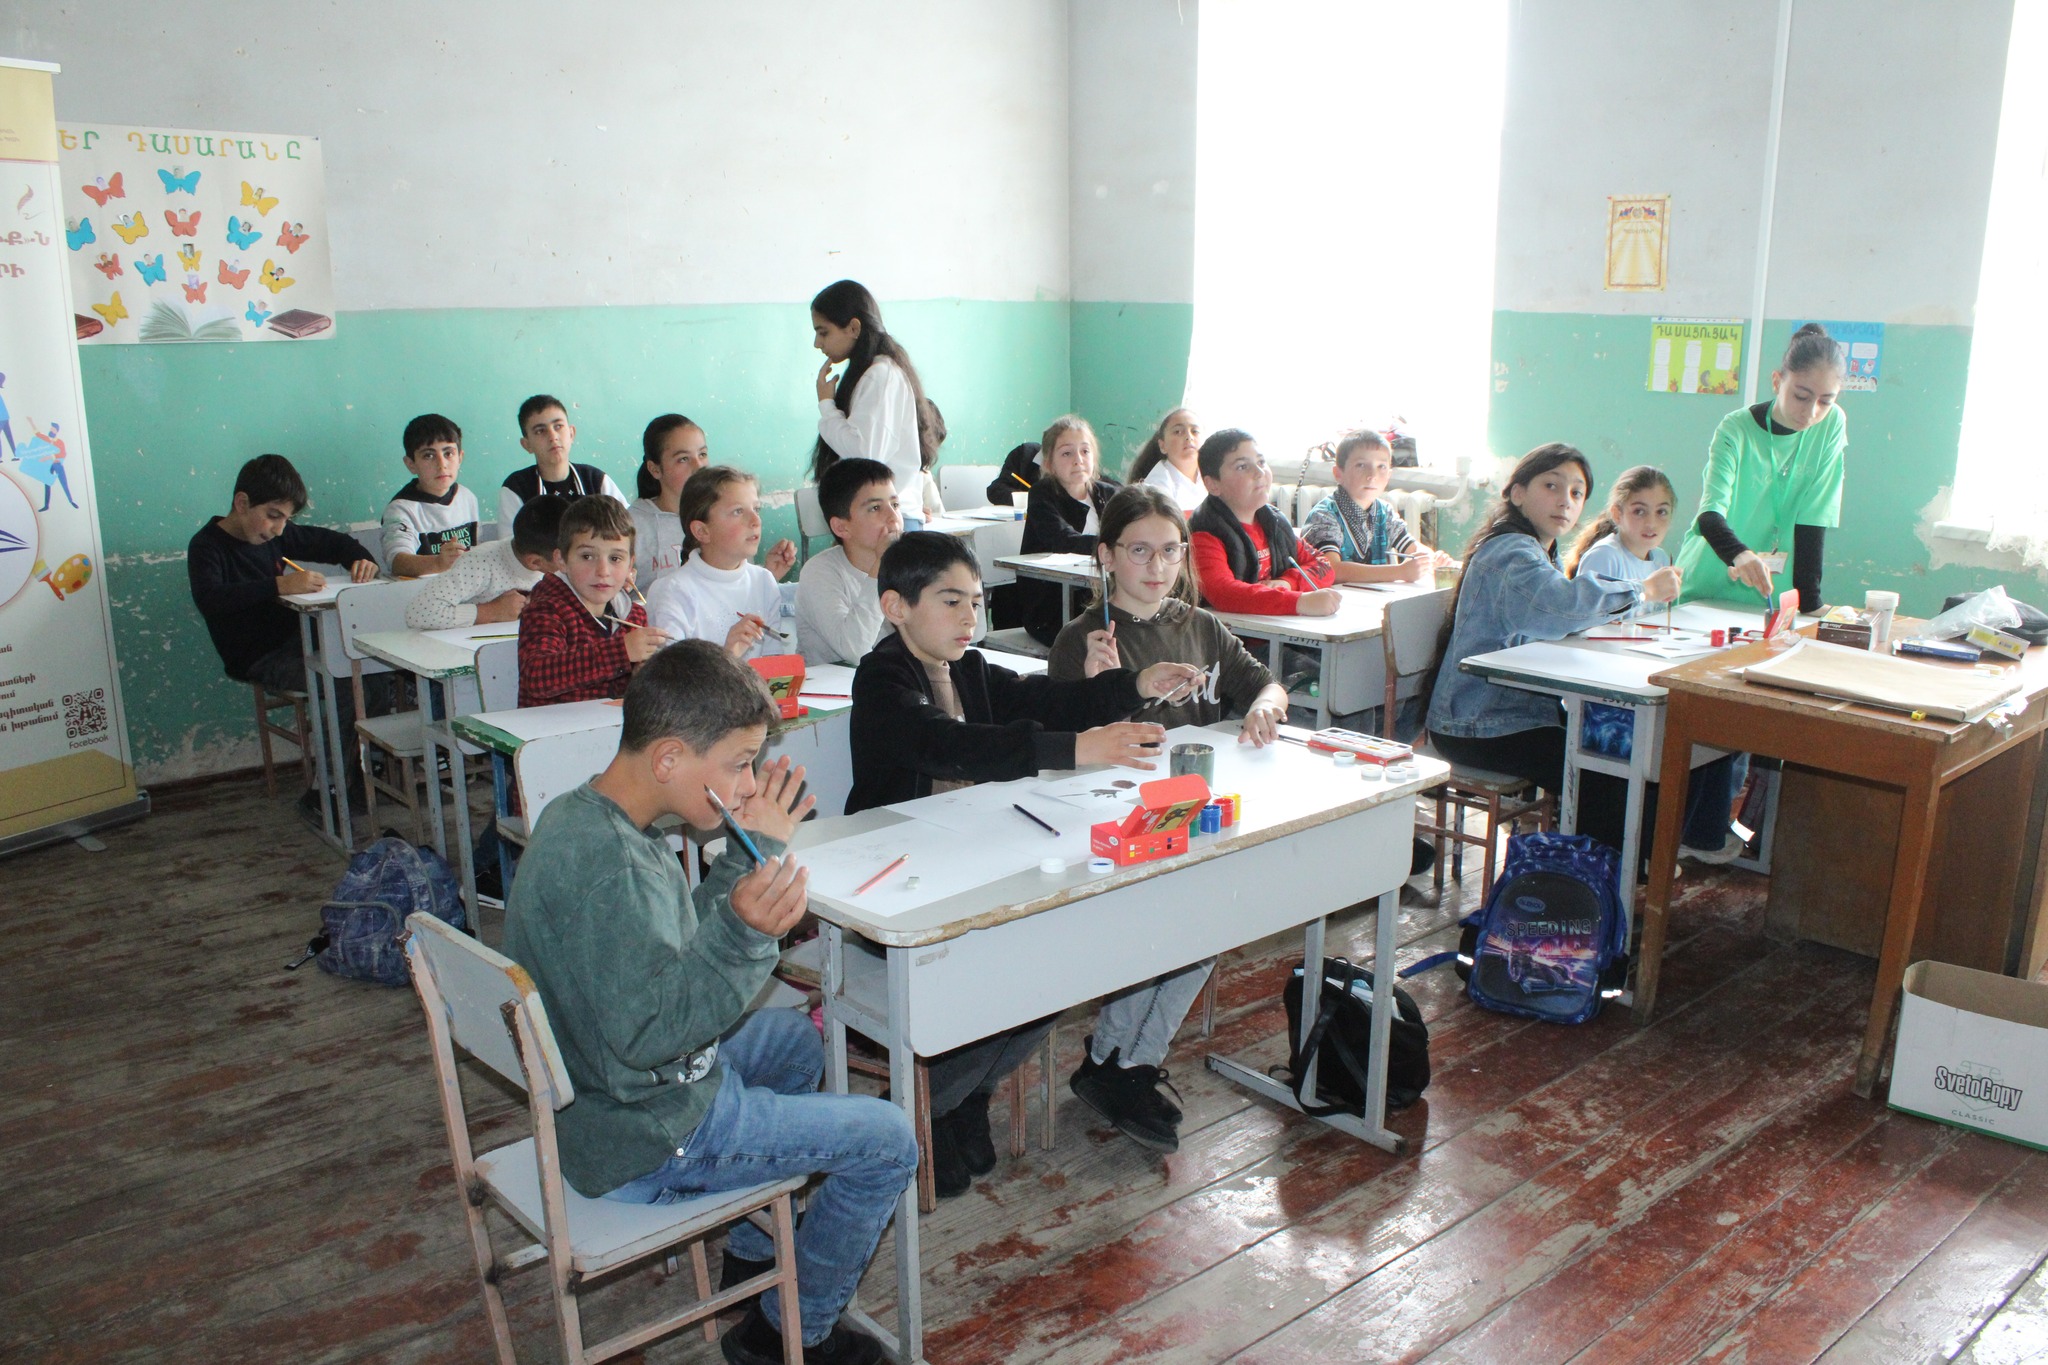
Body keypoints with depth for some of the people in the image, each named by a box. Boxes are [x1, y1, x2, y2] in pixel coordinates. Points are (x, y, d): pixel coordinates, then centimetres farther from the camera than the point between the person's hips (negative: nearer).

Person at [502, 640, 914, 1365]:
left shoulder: (584, 816, 1)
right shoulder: (602, 863, -32)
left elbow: (675, 946, 9)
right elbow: (646, 1032, -33)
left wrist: (753, 853, 6)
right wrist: (745, 931, -42)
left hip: (598, 1097, 10)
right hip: (645, 1140, -10)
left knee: (795, 1038, 31)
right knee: (888, 1141, -3)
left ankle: (752, 1250, 39)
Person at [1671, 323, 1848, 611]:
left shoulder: (1832, 425, -3)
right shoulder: (1736, 430, -10)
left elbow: (1812, 520, -5)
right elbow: (1710, 516, -23)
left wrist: (1809, 602, -12)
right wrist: (1740, 555, -44)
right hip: (1706, 587, -2)